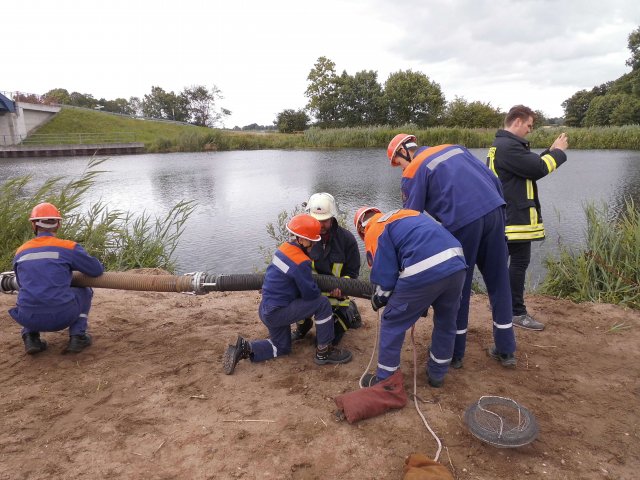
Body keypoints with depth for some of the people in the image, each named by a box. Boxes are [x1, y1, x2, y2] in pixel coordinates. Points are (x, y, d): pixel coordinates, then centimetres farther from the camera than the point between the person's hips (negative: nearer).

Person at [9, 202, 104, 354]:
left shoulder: (20, 252, 13)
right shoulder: (69, 247, -3)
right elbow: (97, 270, 2)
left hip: (29, 318, 4)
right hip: (61, 316, -4)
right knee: (84, 291, 28)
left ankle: (31, 337, 15)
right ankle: (77, 337, 12)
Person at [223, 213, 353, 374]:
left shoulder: (285, 247, 2)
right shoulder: (300, 262, -24)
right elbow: (311, 293, -17)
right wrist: (319, 289, 4)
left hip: (266, 309, 9)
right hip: (276, 313, -9)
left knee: (282, 348, 27)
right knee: (322, 303, -10)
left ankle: (244, 348, 13)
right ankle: (324, 352, 1)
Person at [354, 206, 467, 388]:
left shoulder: (374, 232, 10)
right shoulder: (405, 214, 33)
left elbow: (384, 275, 3)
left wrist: (377, 300, 24)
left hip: (424, 272, -7)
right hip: (456, 264, 7)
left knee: (392, 322, 13)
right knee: (446, 321, 27)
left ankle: (384, 381, 24)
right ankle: (437, 374, 42)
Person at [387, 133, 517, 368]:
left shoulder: (413, 171, 3)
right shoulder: (454, 147, 21)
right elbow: (493, 179, 17)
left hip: (463, 221, -6)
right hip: (495, 210, 6)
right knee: (499, 282, 15)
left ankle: (455, 353, 21)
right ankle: (506, 350, 27)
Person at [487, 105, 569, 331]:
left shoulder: (500, 145, 16)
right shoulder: (509, 146, -19)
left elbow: (529, 165, 18)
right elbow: (538, 169, -20)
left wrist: (551, 151, 9)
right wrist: (558, 151, -4)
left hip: (505, 215, 11)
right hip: (517, 216, -11)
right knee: (519, 263, -4)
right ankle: (517, 313, 4)